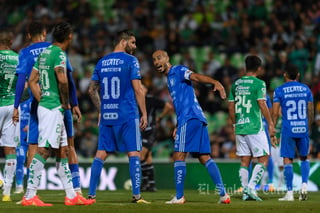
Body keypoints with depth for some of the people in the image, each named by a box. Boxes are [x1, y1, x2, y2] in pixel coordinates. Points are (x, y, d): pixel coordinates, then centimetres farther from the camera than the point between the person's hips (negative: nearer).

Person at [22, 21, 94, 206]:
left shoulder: (44, 53, 14)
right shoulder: (59, 53, -12)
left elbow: (32, 81, 17)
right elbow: (62, 80, -24)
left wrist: (42, 100, 14)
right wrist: (66, 102, -10)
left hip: (45, 106, 10)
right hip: (54, 108, -10)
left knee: (63, 151, 13)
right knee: (43, 151, -9)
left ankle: (71, 195, 17)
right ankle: (29, 196, -10)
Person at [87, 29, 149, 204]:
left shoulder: (102, 62, 11)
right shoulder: (130, 61, -5)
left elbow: (92, 90, 16)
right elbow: (138, 90, -8)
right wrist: (144, 114, -3)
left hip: (106, 116, 5)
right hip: (127, 116, -5)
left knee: (101, 154, 7)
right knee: (133, 153, -2)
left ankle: (91, 194, 4)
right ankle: (136, 195, -7)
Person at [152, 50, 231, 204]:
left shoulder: (178, 70, 0)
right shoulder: (170, 79, 28)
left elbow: (196, 76, -19)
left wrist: (215, 82, -36)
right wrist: (178, 126, 27)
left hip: (190, 118, -10)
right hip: (198, 119, 10)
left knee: (179, 156, -9)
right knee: (204, 157, 4)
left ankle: (179, 196, -9)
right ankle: (223, 194, -2)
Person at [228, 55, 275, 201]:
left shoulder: (236, 84, 11)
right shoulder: (259, 83, -7)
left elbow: (230, 106, 13)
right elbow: (262, 105, -12)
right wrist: (270, 123, -5)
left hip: (240, 127, 6)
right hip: (255, 127, -6)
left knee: (245, 161, 10)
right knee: (263, 159, 0)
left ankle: (245, 192, 7)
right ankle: (251, 188, -11)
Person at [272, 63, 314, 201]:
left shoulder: (279, 91, -2)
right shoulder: (306, 89, 7)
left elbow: (275, 113, -6)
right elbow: (311, 112, 10)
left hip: (288, 129, -3)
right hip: (303, 128, 3)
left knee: (287, 160, 1)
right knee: (304, 158, 18)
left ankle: (289, 193, -3)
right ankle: (304, 184, 0)